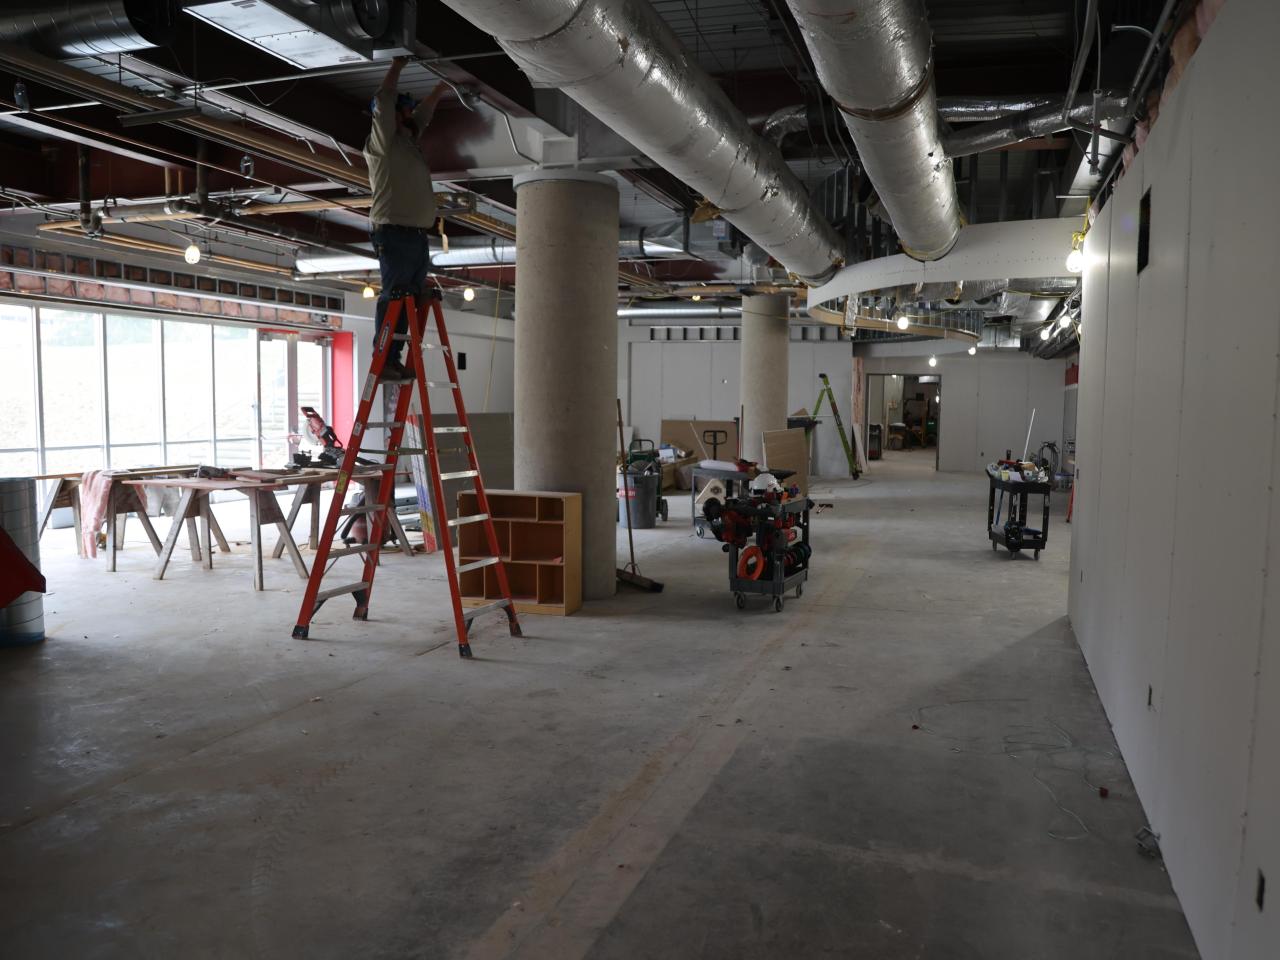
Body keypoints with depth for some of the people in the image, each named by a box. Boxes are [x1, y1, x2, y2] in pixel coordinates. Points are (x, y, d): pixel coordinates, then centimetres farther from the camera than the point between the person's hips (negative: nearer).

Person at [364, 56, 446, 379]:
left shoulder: (409, 141, 24)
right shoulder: (384, 141, 1)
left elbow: (425, 111, 37)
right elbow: (383, 100, -9)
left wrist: (444, 84, 39)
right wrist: (398, 65, 2)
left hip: (418, 235, 8)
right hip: (394, 233, -8)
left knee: (409, 298, 4)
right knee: (394, 295, -11)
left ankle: (394, 359, 5)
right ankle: (383, 360, -11)